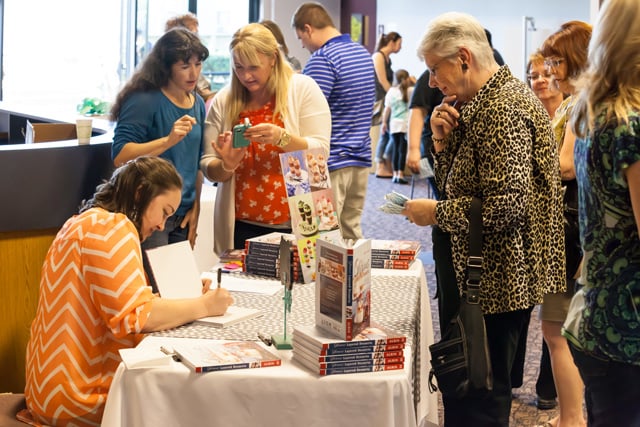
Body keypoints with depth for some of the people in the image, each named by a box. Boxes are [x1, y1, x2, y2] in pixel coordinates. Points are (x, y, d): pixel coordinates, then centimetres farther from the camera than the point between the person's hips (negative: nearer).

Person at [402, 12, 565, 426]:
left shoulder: (502, 108, -19)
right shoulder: (483, 101, 13)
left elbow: (506, 207, -26)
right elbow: (460, 185, 16)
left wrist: (435, 212, -15)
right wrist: (444, 140, 0)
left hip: (498, 283, -10)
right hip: (493, 278, 10)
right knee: (466, 391, 18)